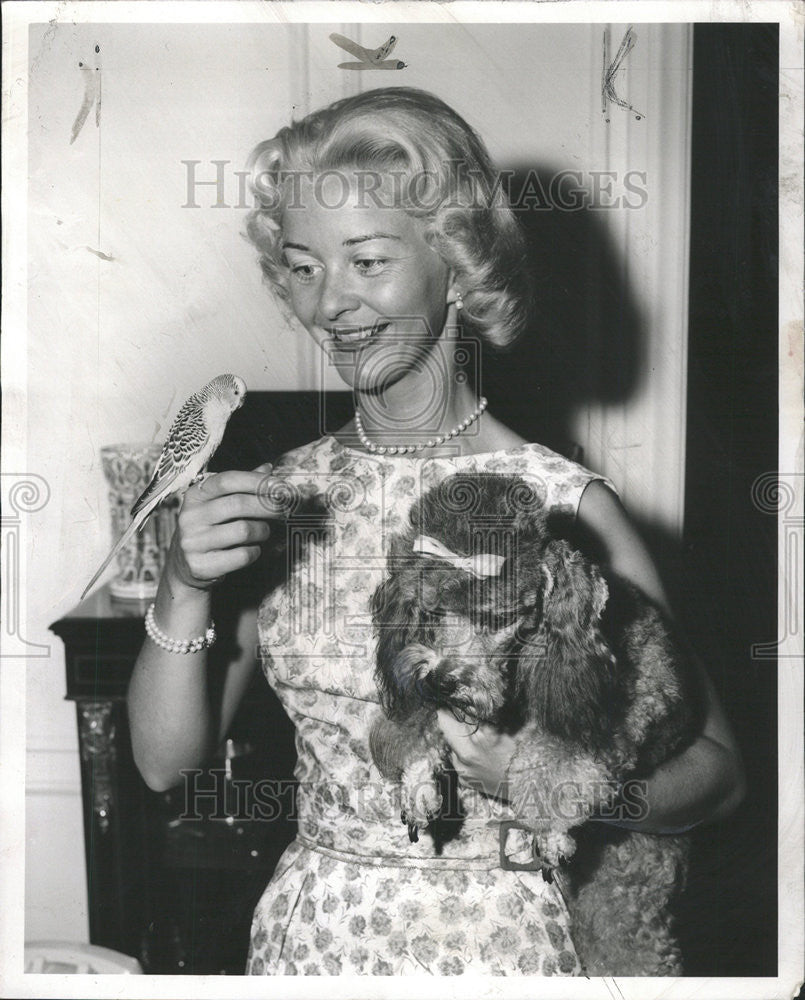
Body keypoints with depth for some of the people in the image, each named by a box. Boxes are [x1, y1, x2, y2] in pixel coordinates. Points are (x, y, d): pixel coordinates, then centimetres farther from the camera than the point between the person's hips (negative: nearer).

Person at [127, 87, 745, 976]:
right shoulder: (283, 494, -6)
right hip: (308, 935, 3)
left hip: (497, 938, -3)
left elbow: (714, 764, -9)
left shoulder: (562, 504, -17)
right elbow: (164, 761, -3)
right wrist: (185, 590, -19)